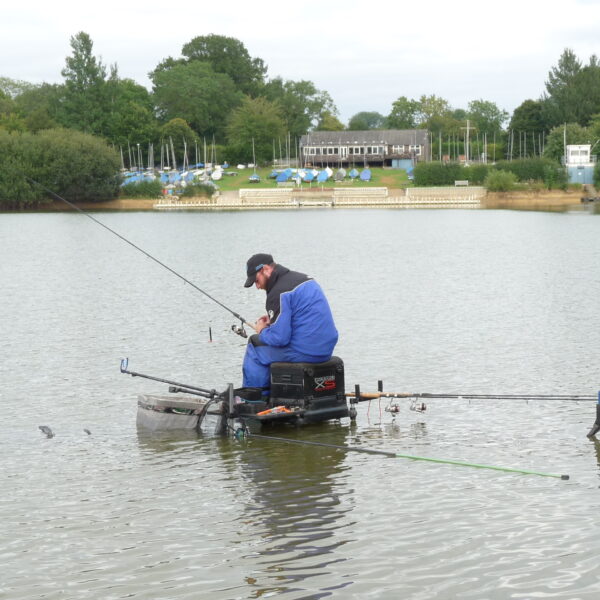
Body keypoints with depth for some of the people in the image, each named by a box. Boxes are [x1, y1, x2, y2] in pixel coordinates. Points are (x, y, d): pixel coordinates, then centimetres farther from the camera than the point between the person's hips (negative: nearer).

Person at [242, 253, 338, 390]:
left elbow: (279, 338, -20)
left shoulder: (279, 292, -16)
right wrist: (272, 320, 18)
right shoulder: (303, 278, 13)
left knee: (254, 346, 8)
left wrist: (262, 331, 1)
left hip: (305, 353, -9)